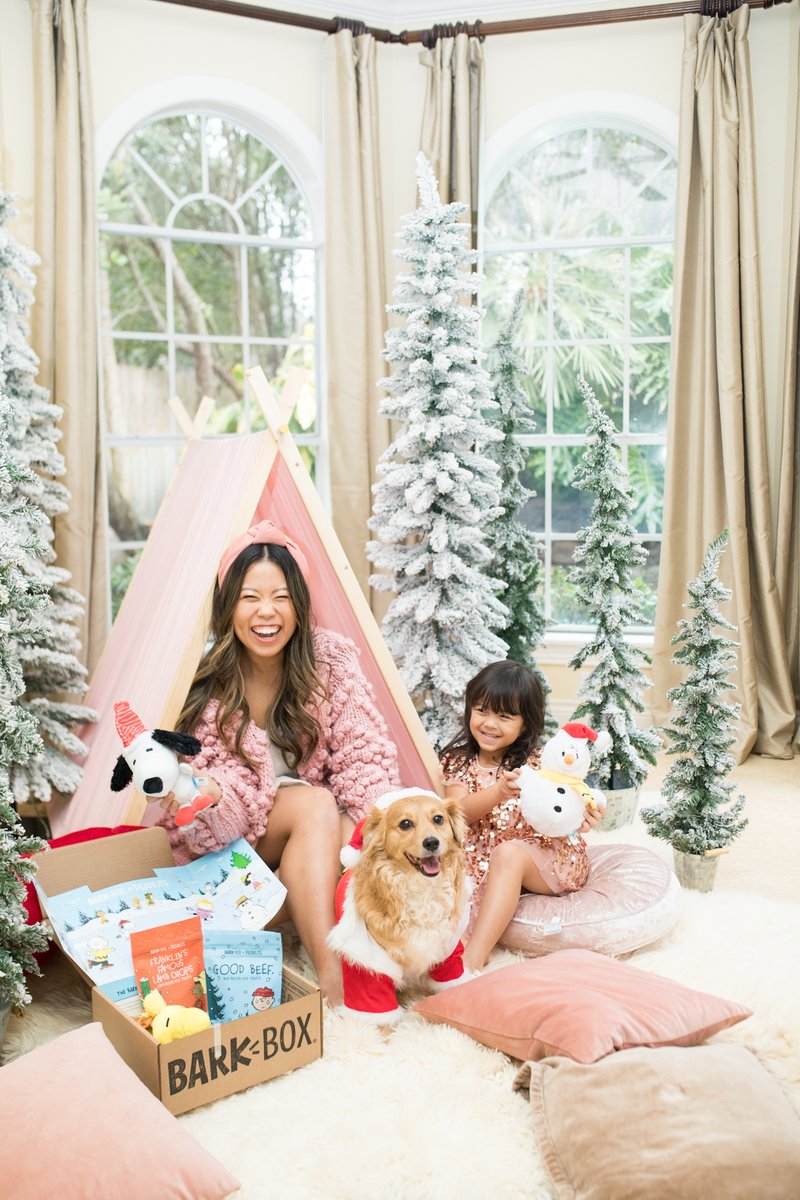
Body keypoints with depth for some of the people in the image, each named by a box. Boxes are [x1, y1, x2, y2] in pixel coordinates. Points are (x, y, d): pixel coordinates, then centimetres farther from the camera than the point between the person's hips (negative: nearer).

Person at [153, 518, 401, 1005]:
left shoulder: (332, 658, -12)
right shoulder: (205, 674, -15)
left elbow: (365, 755, -14)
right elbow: (216, 772, -16)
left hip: (318, 837, 2)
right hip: (230, 841, -2)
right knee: (315, 805, -31)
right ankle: (329, 969, -34)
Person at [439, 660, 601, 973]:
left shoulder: (536, 763, -4)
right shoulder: (458, 761, 2)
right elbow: (460, 812, -13)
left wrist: (576, 817, -32)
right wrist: (499, 791, -33)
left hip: (542, 856, -2)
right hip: (483, 860, 2)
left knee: (508, 852, -33)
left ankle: (473, 959, -37)